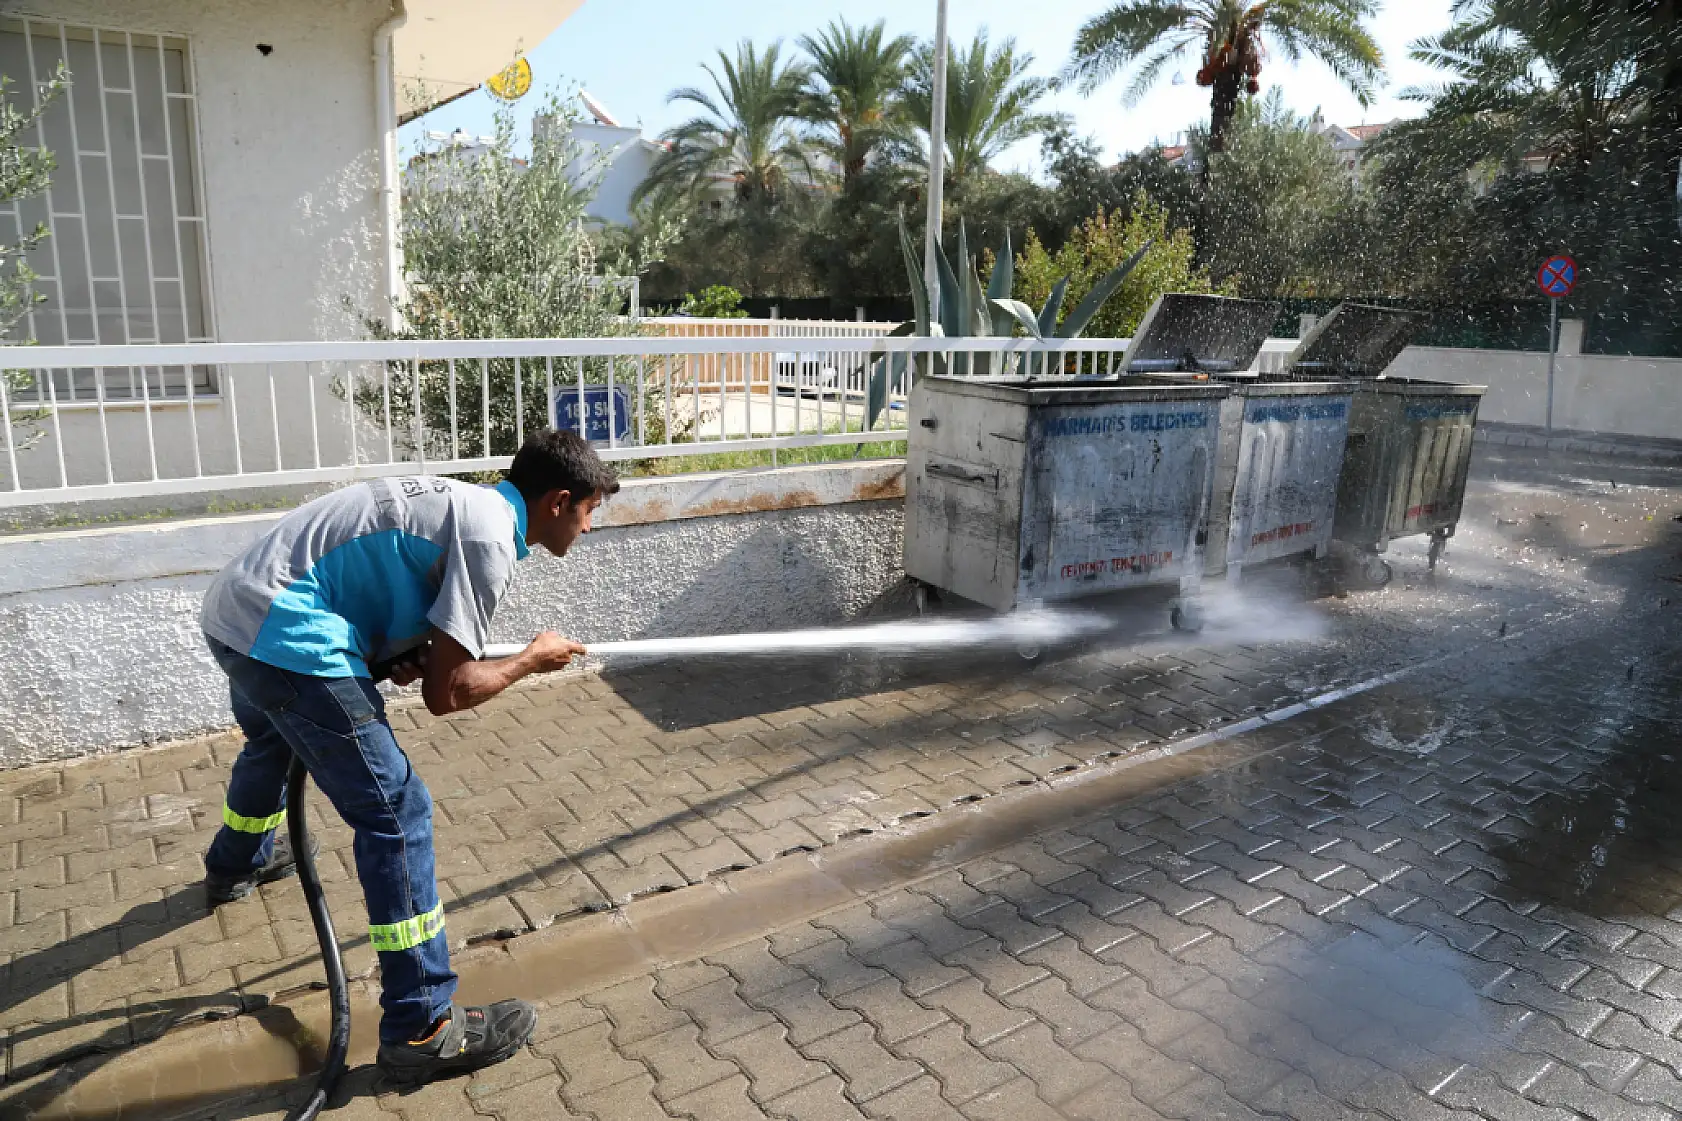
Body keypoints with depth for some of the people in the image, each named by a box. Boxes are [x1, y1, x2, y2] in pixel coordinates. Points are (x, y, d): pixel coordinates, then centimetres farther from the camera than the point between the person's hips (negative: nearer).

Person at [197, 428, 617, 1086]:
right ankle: (421, 1031, 1)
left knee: (271, 742, 38)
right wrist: (532, 661, 0)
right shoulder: (491, 538, -15)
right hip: (284, 639, -11)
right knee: (396, 814, -7)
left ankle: (233, 867, 69)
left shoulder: (463, 503, 13)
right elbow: (447, 694, -16)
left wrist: (406, 654, 5)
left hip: (230, 609, 11)